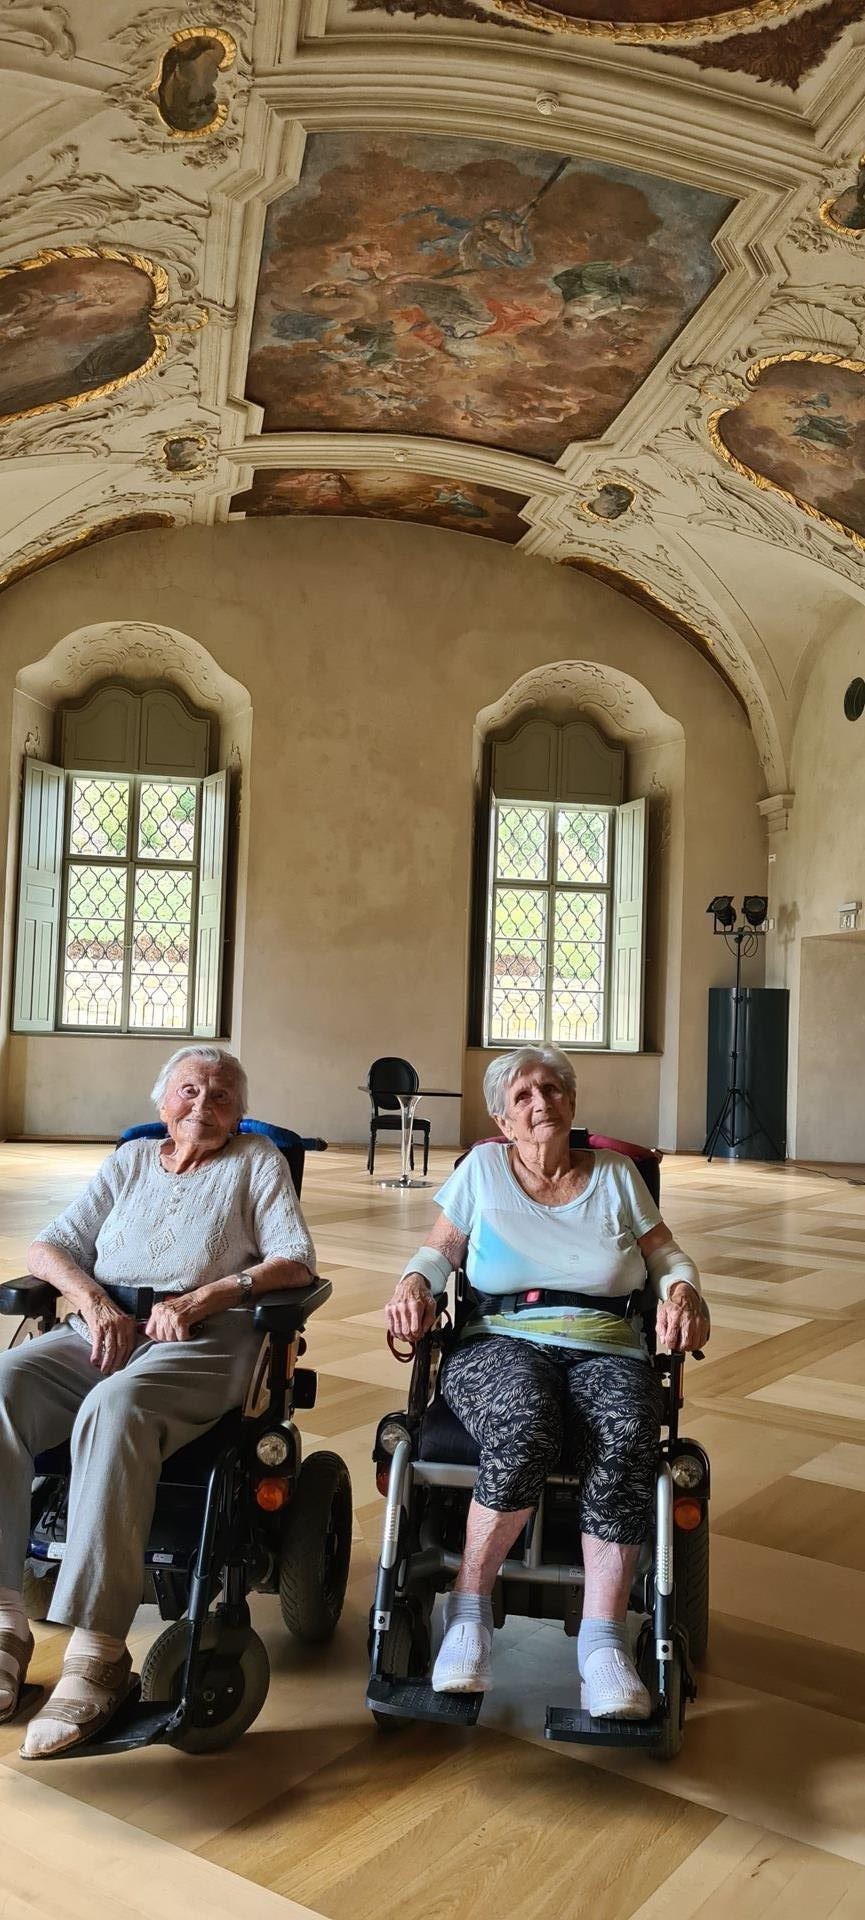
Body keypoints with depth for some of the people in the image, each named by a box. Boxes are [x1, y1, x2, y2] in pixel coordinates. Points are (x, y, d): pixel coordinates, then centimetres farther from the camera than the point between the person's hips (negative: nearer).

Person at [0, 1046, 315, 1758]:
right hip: (101, 1329, 4)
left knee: (116, 1407, -36)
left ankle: (98, 1653, -32)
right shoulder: (130, 1161, 22)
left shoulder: (257, 1161, 12)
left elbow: (296, 1262, 0)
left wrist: (198, 1300, -13)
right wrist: (94, 1300, -7)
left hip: (207, 1340, -4)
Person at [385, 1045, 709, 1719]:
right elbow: (439, 1250, 14)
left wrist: (682, 1290, -6)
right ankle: (469, 1609, -18)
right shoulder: (482, 1168, 14)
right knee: (524, 1427, -37)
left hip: (607, 1349, 2)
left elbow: (667, 1254, 17)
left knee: (627, 1439, -34)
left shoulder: (616, 1174, 17)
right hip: (502, 1341, -1)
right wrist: (414, 1284, -8)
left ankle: (603, 1639, -25)